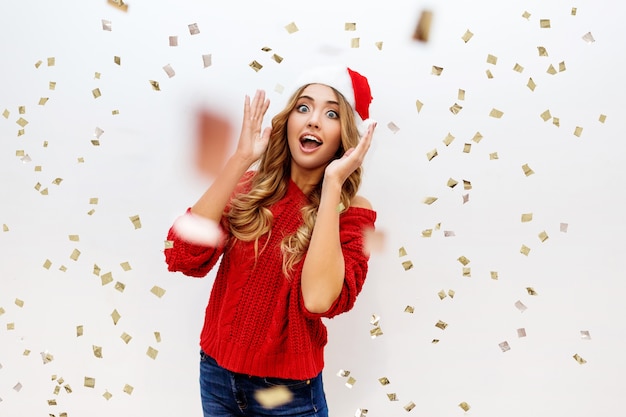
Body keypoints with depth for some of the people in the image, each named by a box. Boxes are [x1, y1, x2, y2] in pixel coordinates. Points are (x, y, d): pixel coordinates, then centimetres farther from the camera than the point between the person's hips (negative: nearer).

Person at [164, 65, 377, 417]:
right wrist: (240, 160, -21)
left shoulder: (351, 212, -11)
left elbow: (319, 299, -29)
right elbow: (182, 257, -19)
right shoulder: (250, 187, -4)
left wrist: (332, 183, -26)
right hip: (217, 376, 3)